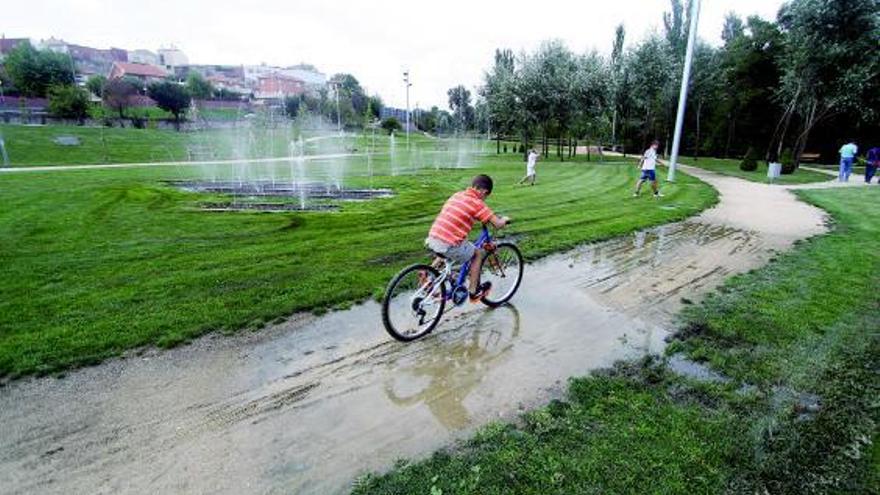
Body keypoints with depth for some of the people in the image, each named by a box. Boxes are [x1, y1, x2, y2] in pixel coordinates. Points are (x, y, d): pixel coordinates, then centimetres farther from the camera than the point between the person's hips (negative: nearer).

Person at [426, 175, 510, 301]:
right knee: (478, 253, 16)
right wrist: (504, 219, 16)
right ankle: (473, 291, 21)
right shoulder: (477, 203, -5)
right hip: (449, 245, -7)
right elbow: (498, 224, -5)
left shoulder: (457, 195, 15)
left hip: (432, 239, 7)